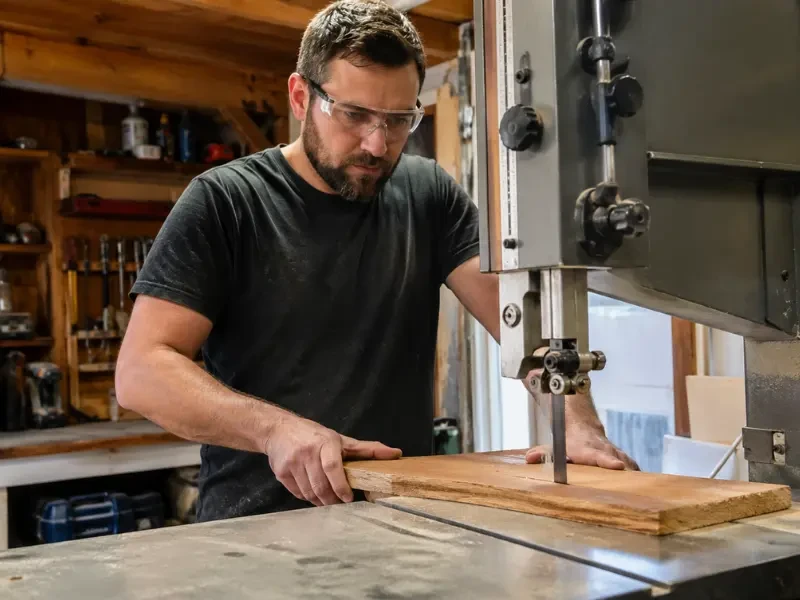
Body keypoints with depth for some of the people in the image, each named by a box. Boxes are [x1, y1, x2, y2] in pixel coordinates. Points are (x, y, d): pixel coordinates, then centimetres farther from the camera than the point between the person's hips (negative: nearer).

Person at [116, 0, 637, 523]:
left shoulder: (429, 195, 7)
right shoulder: (222, 202, -3)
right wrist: (275, 428, -25)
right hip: (258, 529, -1)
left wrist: (577, 421, -20)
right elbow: (142, 369, -9)